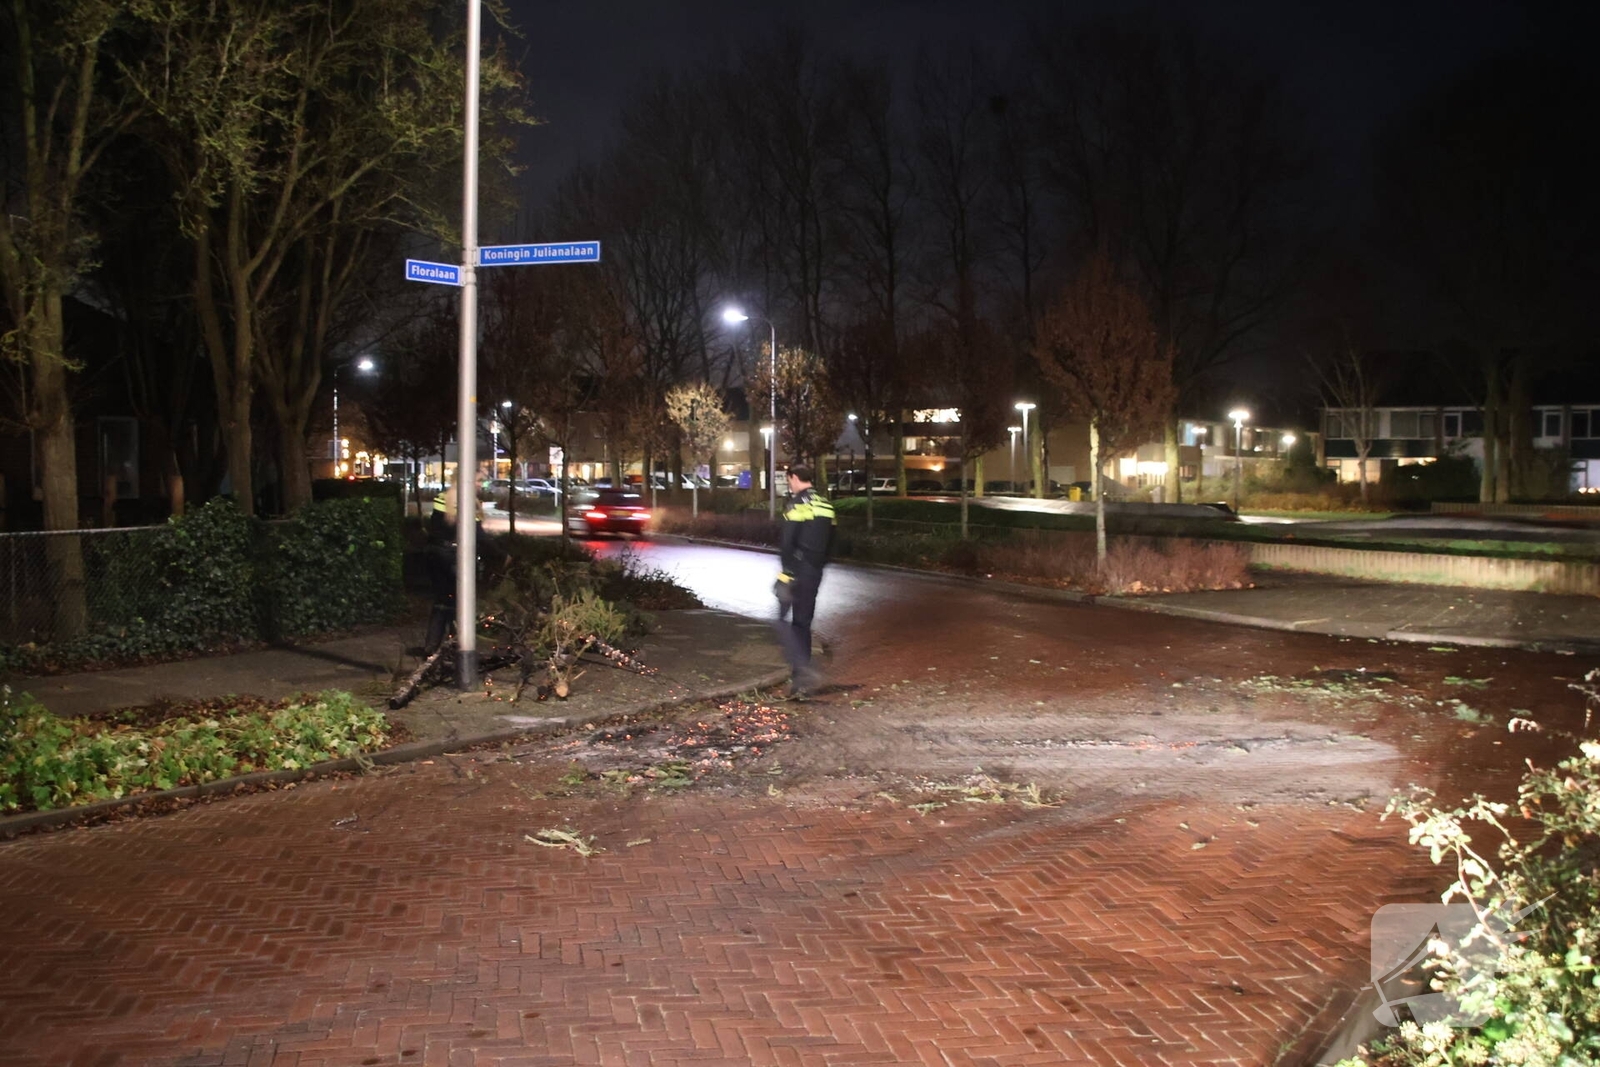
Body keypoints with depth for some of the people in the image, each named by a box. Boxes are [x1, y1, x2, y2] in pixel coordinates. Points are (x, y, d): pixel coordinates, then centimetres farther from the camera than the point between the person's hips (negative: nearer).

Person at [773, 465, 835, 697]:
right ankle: (801, 678, 15)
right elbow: (830, 542, 16)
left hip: (798, 571, -8)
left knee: (786, 621, -2)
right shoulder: (826, 504, 13)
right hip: (815, 572, 8)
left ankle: (805, 670, -17)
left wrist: (787, 573, -17)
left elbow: (788, 542, -18)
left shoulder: (798, 503, -12)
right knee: (803, 623, 13)